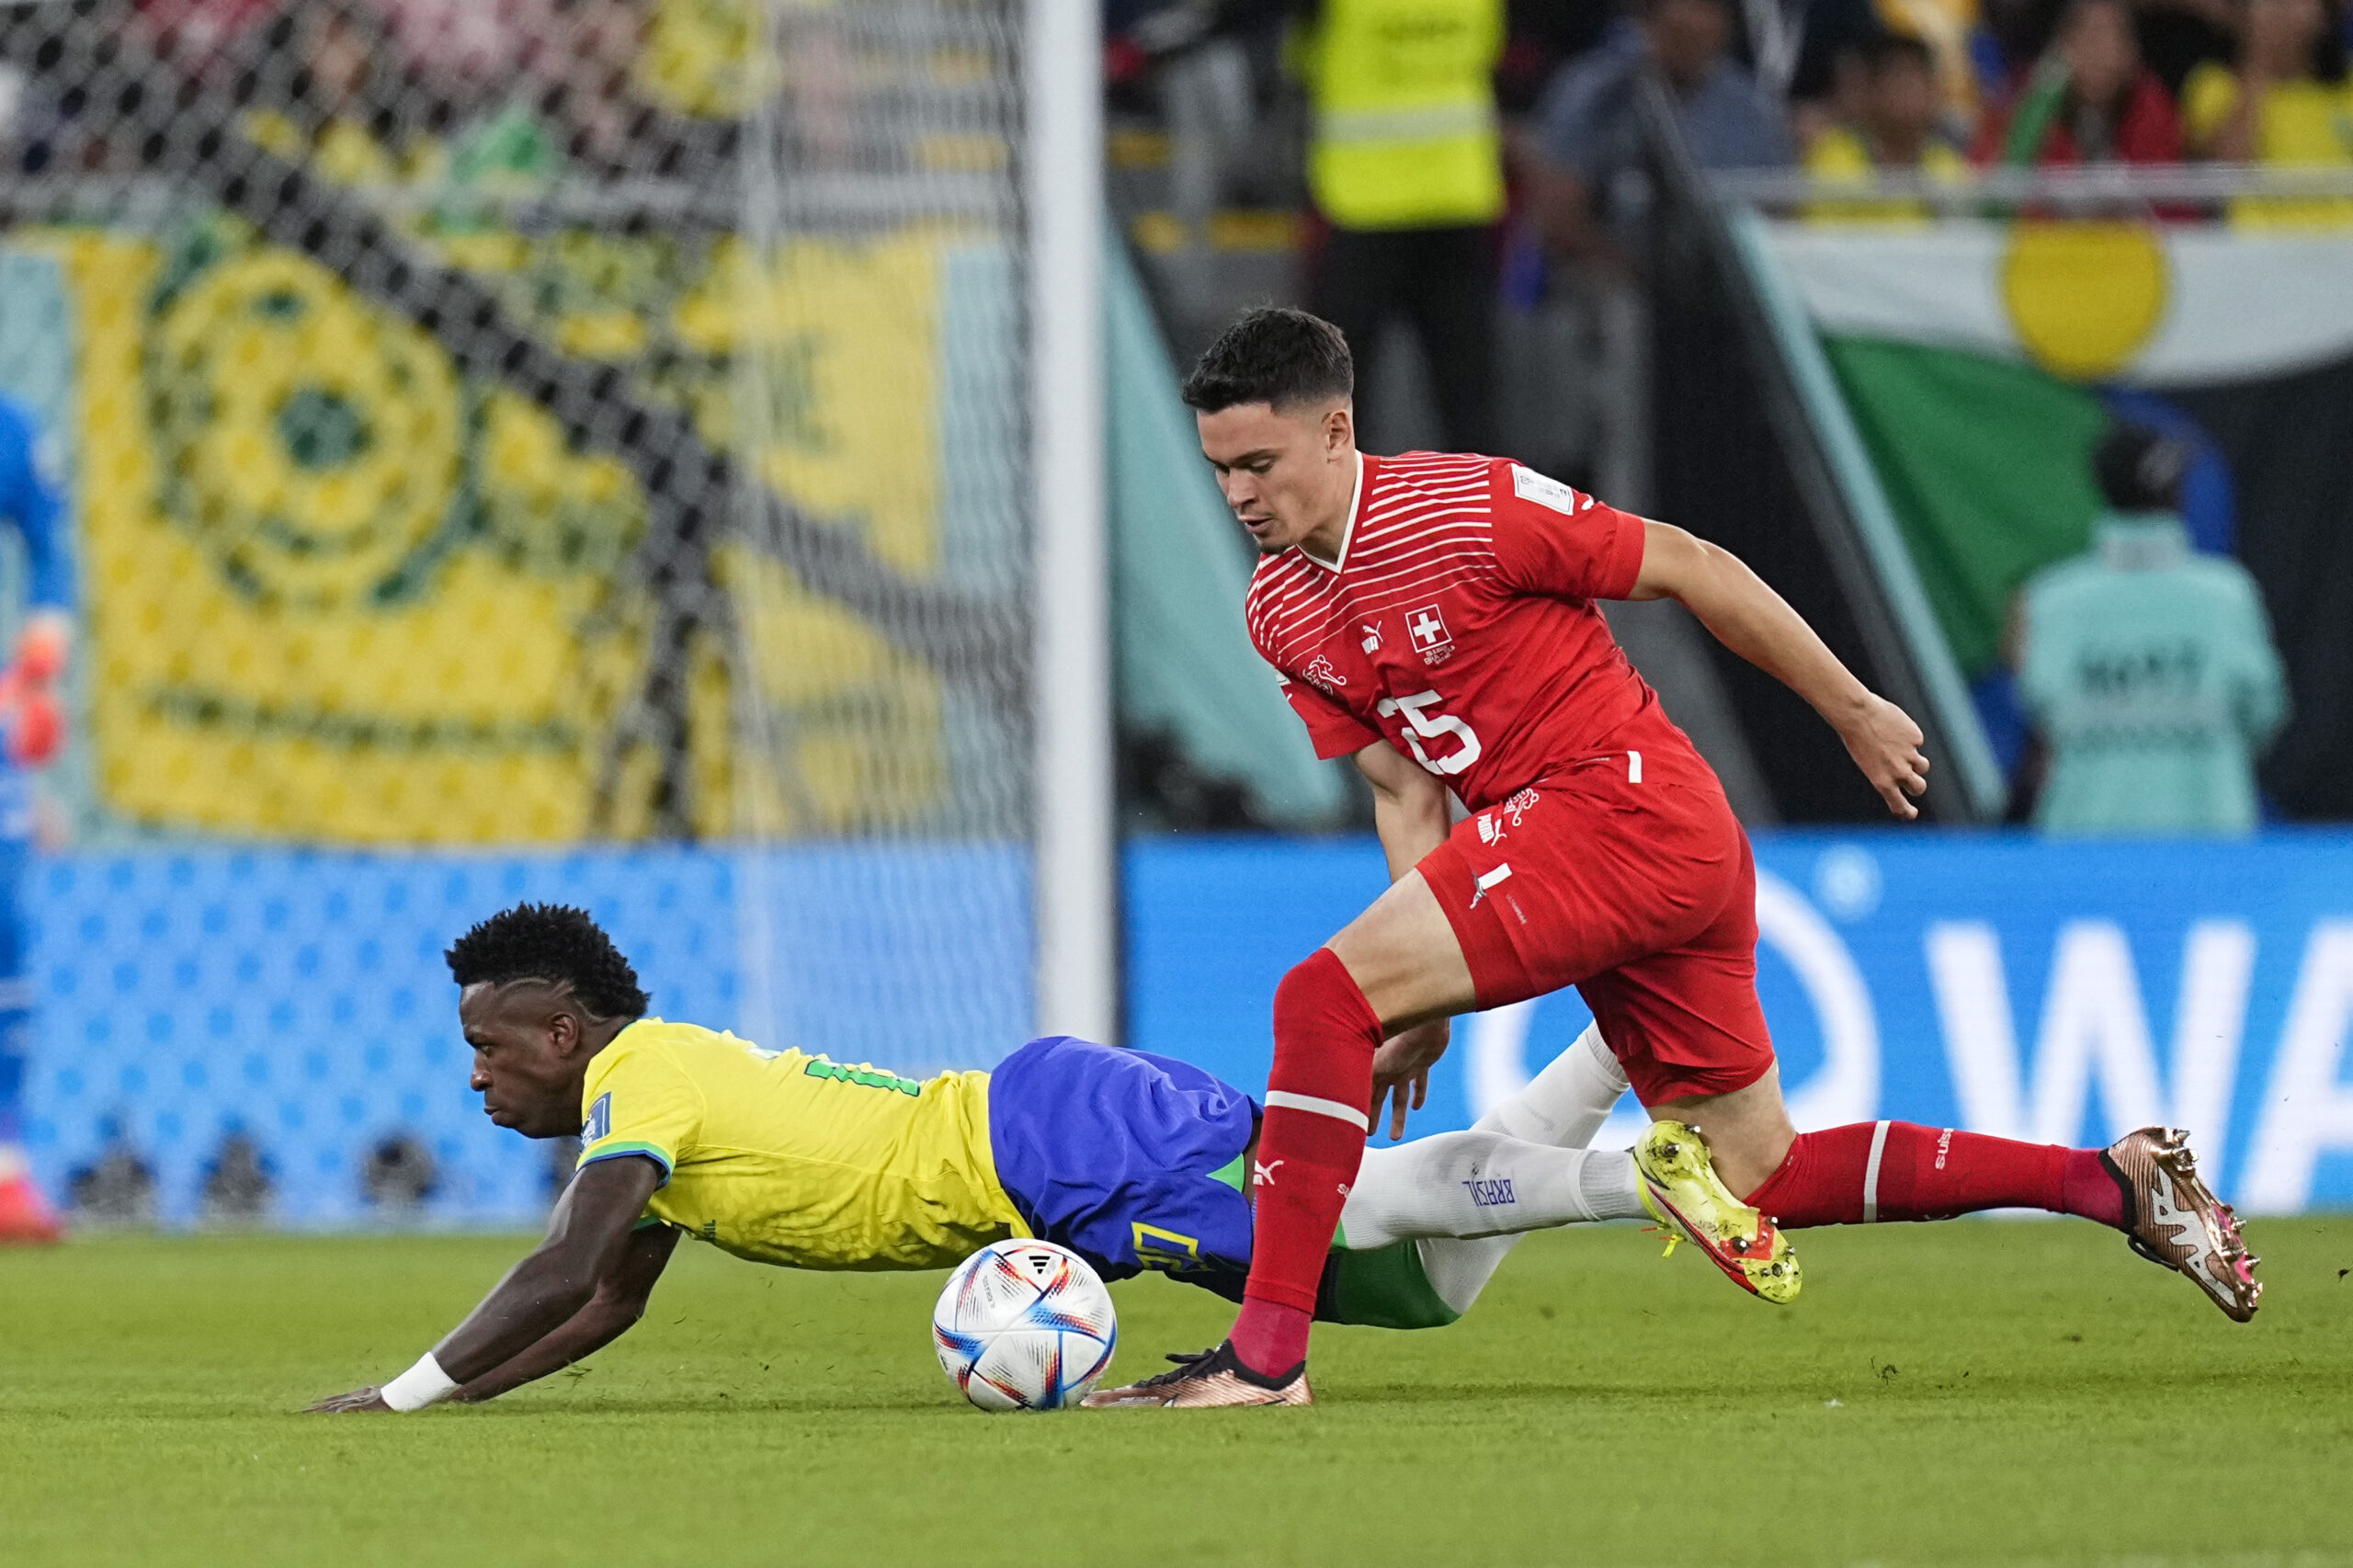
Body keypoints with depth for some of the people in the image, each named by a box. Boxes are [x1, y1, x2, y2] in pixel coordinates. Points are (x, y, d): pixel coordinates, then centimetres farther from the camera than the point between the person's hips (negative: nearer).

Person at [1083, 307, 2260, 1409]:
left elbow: (1690, 569, -6)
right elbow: (1405, 791, 13)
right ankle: (2118, 1181, 20)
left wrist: (1854, 713, 0)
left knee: (1322, 997, -19)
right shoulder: (1279, 616, 9)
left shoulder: (1466, 510, -15)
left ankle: (1267, 1350, -21)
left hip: (1629, 806, -9)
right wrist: (1429, 1000, 2)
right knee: (1761, 1177, 13)